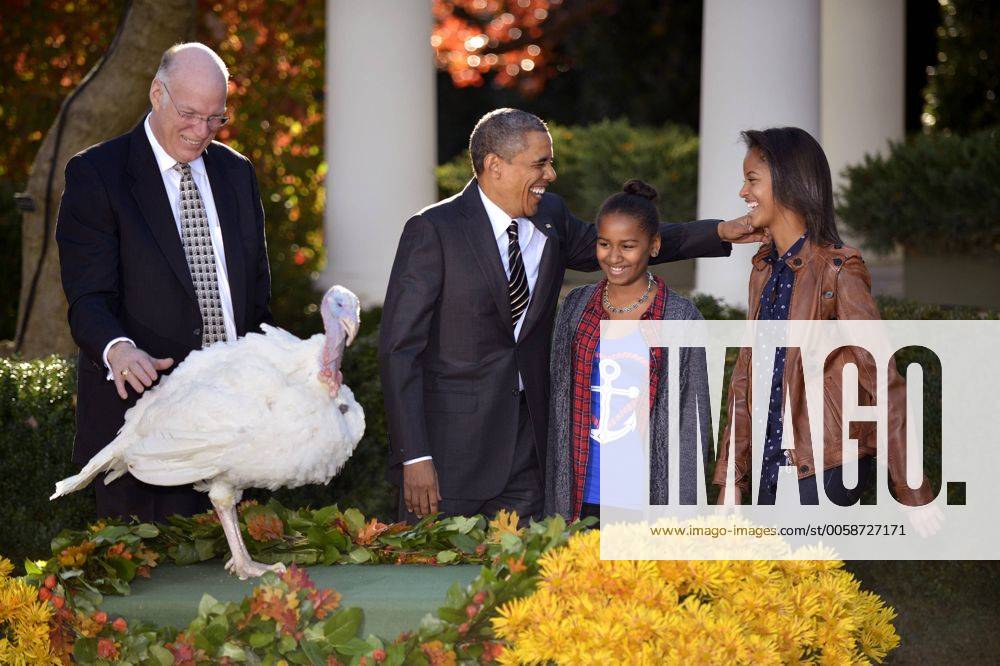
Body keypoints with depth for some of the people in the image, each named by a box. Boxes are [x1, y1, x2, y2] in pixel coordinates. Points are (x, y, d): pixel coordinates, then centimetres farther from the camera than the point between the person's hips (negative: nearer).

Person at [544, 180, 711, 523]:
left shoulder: (680, 315, -1)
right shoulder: (576, 306, 7)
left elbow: (693, 418, 1)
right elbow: (559, 404, 11)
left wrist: (683, 505, -4)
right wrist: (554, 503, 7)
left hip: (648, 496, -2)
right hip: (583, 495, 2)